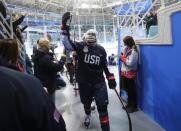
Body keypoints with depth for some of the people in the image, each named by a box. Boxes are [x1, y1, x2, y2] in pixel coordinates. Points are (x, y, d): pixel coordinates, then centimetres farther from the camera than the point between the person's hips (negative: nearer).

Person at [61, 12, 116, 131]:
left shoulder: (101, 49, 2)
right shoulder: (80, 46, -5)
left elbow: (105, 65, 12)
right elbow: (67, 44, -21)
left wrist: (111, 78, 7)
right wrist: (64, 27, -30)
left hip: (99, 81, 0)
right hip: (84, 81, 0)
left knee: (102, 106, -5)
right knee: (86, 102, 21)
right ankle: (88, 115, 54)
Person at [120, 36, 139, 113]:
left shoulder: (133, 51, -19)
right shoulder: (127, 49, 9)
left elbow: (130, 63, -24)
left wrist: (123, 58, -13)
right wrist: (122, 57, -2)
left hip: (130, 73, -9)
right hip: (125, 72, 9)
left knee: (131, 90, 3)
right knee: (128, 89, 18)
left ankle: (134, 106, 16)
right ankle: (129, 104, 33)